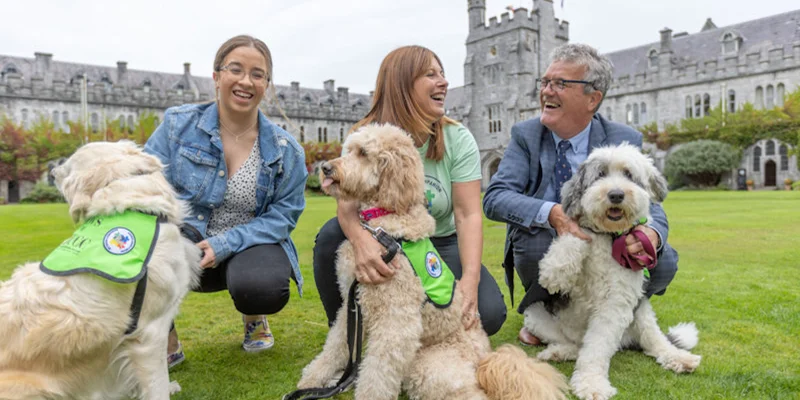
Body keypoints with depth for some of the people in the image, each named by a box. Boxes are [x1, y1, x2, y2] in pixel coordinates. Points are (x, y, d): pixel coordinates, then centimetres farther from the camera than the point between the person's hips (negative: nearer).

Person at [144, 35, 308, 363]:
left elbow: (283, 215, -5)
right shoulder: (178, 124, -4)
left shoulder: (286, 151, -3)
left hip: (249, 247, 0)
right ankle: (165, 341, -8)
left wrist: (224, 244, -20)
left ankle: (253, 315, 8)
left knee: (265, 288, -35)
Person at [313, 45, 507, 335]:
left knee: (488, 314, -23)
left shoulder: (458, 139, -9)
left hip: (440, 244, 1)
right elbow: (347, 205, -24)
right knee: (333, 236, -30)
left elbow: (468, 214, -17)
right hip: (381, 246, 0)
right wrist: (361, 239, -49)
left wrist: (470, 278, -33)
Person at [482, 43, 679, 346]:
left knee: (662, 261, -24)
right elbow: (494, 198, -20)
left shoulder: (624, 141, -5)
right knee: (538, 237, -33)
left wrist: (652, 233, -36)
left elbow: (649, 206, -9)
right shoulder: (525, 136, -7)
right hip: (547, 252, -1)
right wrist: (552, 213, -39)